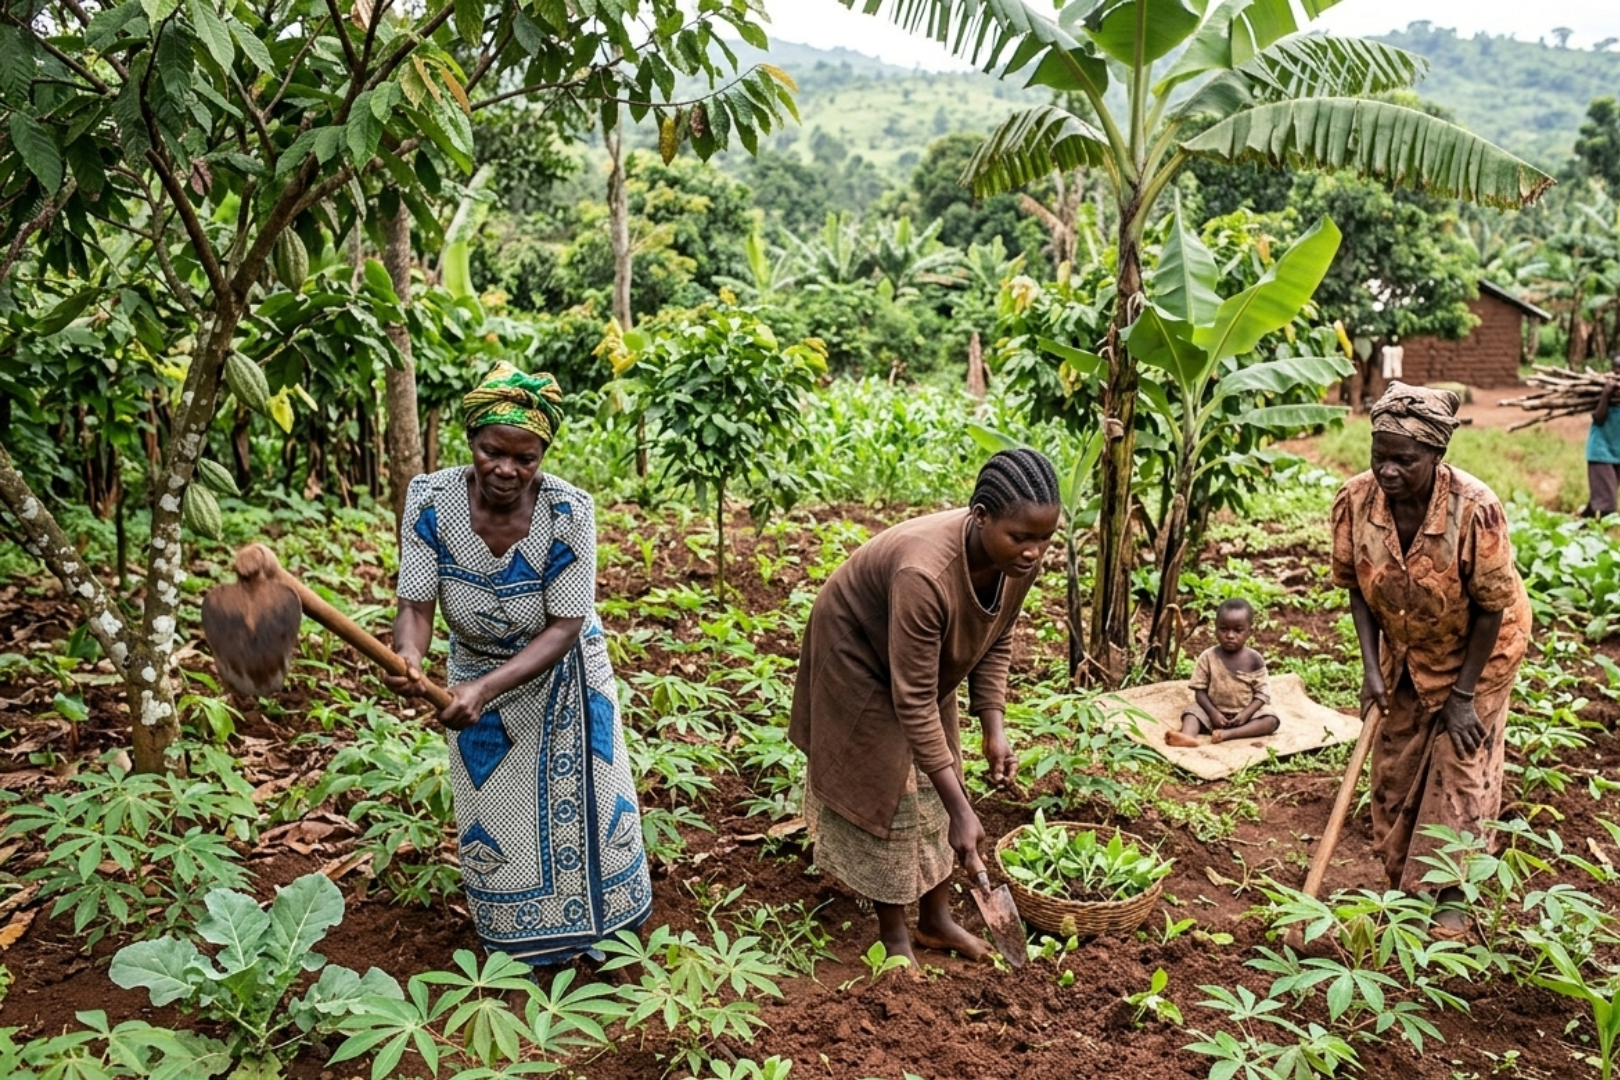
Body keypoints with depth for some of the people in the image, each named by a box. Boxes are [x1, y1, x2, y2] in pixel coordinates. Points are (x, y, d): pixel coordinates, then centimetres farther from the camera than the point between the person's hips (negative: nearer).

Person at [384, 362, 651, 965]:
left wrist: (485, 690, -38)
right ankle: (525, 936, 43)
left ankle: (599, 916, 43)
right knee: (495, 816, 16)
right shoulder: (430, 500, -24)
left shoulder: (568, 512, -29)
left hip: (562, 676, -1)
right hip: (476, 675, 2)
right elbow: (417, 603, -22)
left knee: (581, 800, 15)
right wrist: (409, 656, -46)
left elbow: (563, 628, -27)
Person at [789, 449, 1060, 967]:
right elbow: (914, 702, -38)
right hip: (859, 656, -6)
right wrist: (961, 810, -35)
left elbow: (996, 641, -3)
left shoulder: (1018, 559, -23)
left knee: (935, 784, 10)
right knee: (887, 790, 0)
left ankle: (936, 920, 26)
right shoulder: (925, 572, -43)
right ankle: (893, 933, 18)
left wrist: (993, 729, -13)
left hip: (923, 658, 7)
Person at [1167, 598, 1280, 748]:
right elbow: (1200, 689, -6)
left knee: (1272, 720, -23)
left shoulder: (1254, 660, -6)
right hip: (1215, 712, 0)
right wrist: (1213, 712, -20)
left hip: (1245, 713, 0)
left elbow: (1262, 692, -6)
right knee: (1193, 710, -24)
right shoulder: (1208, 657, -6)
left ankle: (1229, 734, -38)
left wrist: (1246, 714, -20)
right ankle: (1188, 736, -54)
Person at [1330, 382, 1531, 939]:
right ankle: (1402, 886, 30)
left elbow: (1493, 607, -21)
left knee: (1460, 772, 2)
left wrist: (1463, 694, -17)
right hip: (1403, 651, 4)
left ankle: (1448, 899, 18)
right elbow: (1356, 586, -8)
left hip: (1475, 649, -4)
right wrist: (1371, 667, -15)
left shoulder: (1475, 509, -33)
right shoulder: (1355, 501, -23)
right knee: (1393, 770, 12)